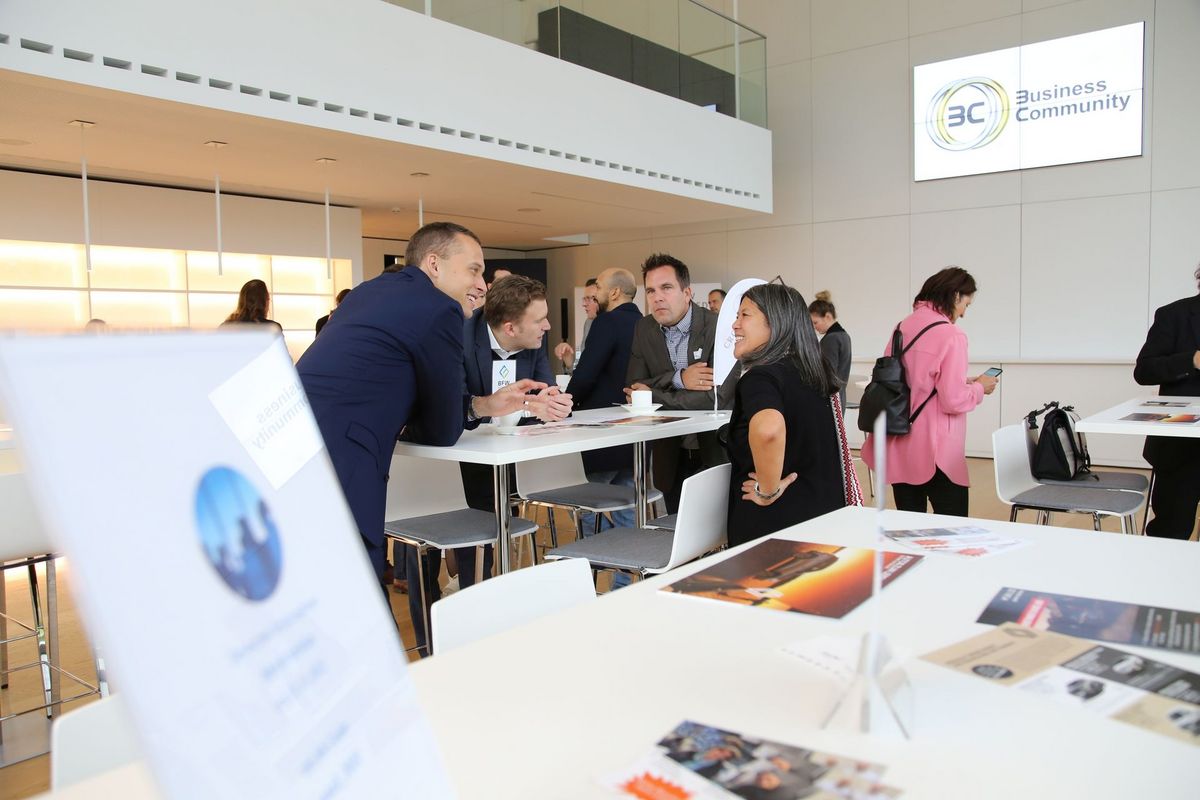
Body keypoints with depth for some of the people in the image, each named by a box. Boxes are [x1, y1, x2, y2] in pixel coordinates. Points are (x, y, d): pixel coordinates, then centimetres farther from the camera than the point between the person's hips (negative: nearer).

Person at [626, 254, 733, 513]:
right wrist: (677, 378, -21)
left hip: (716, 453, -4)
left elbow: (717, 396, -25)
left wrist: (653, 396, -18)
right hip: (672, 456, 4)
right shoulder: (644, 329, 2)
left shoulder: (719, 328, -15)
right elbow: (633, 386, -5)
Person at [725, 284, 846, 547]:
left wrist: (768, 490, -28)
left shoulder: (759, 377, -20)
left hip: (777, 523, -8)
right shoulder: (813, 373, 7)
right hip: (823, 514, 8)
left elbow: (767, 429, -43)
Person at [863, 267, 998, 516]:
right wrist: (980, 388, 3)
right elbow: (953, 401, -16)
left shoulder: (903, 327, 8)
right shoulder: (950, 334, -13)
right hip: (935, 453, -7)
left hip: (899, 447, 7)